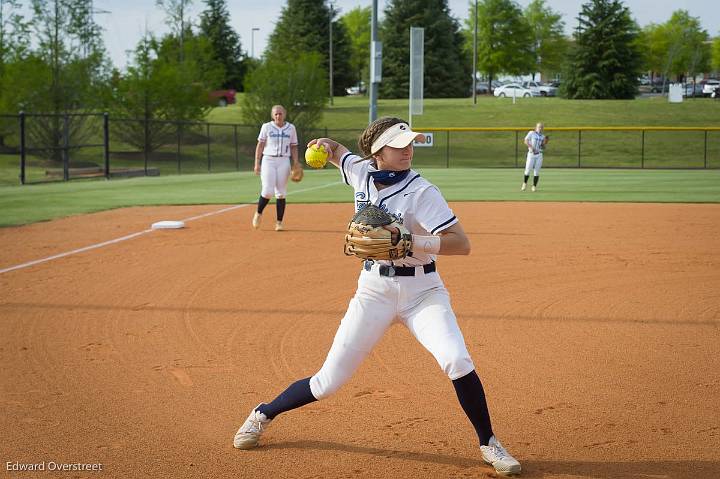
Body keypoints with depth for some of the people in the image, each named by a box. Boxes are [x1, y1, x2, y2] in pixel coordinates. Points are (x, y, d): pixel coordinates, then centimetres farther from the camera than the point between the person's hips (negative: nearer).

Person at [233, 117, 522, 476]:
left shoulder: (421, 191, -16)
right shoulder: (361, 172, -1)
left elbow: (461, 244, -23)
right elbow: (337, 152, 23)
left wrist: (410, 242, -36)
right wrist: (327, 146, -1)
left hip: (421, 290, -3)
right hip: (374, 289, 3)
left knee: (457, 361, -25)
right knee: (328, 381, 2)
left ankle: (488, 444, -4)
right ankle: (264, 415, 28)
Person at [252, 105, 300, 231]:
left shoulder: (291, 128, 8)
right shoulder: (266, 127, 3)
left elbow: (293, 147, 11)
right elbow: (260, 145, 3)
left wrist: (296, 163, -1)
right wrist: (257, 163, -4)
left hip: (284, 161, 2)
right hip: (268, 160, -2)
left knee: (281, 193, 1)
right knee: (267, 191, -11)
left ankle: (279, 222, 7)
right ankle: (258, 213, 15)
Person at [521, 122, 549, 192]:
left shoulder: (542, 137, 13)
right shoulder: (531, 133, 0)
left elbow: (543, 147, 11)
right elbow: (526, 141, -9)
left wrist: (546, 141, -6)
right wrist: (531, 147, -20)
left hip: (539, 155, 4)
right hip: (531, 154, -4)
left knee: (537, 171, 0)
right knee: (528, 170, -4)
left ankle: (534, 186, 8)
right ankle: (524, 183, 18)